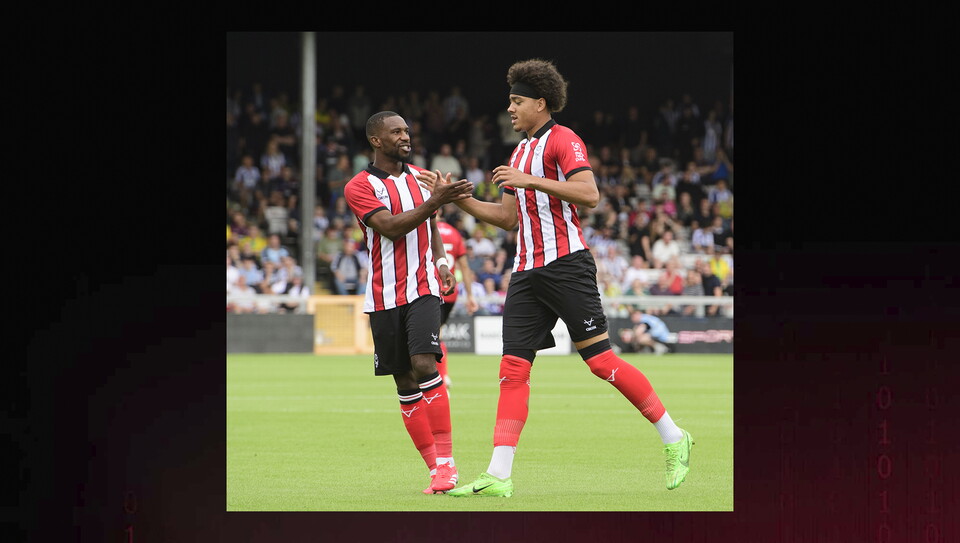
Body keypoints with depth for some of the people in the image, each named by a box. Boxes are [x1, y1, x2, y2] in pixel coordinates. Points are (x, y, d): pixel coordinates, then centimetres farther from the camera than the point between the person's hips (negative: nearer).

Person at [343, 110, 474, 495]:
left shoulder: (420, 177, 12)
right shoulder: (359, 187, -5)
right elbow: (391, 227, -19)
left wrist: (441, 261, 7)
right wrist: (434, 201, -28)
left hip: (422, 288, 1)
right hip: (384, 297, -1)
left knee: (424, 365, -18)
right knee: (405, 384, 2)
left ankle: (446, 463, -19)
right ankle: (435, 468, 8)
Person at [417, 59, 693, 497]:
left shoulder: (562, 141, -5)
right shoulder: (521, 151, 22)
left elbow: (589, 194, -20)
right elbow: (508, 217, 25)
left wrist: (530, 181, -22)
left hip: (565, 265, -8)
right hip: (527, 273, 8)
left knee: (600, 359, -10)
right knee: (513, 367, -2)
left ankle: (673, 438, 3)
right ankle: (498, 476, -6)